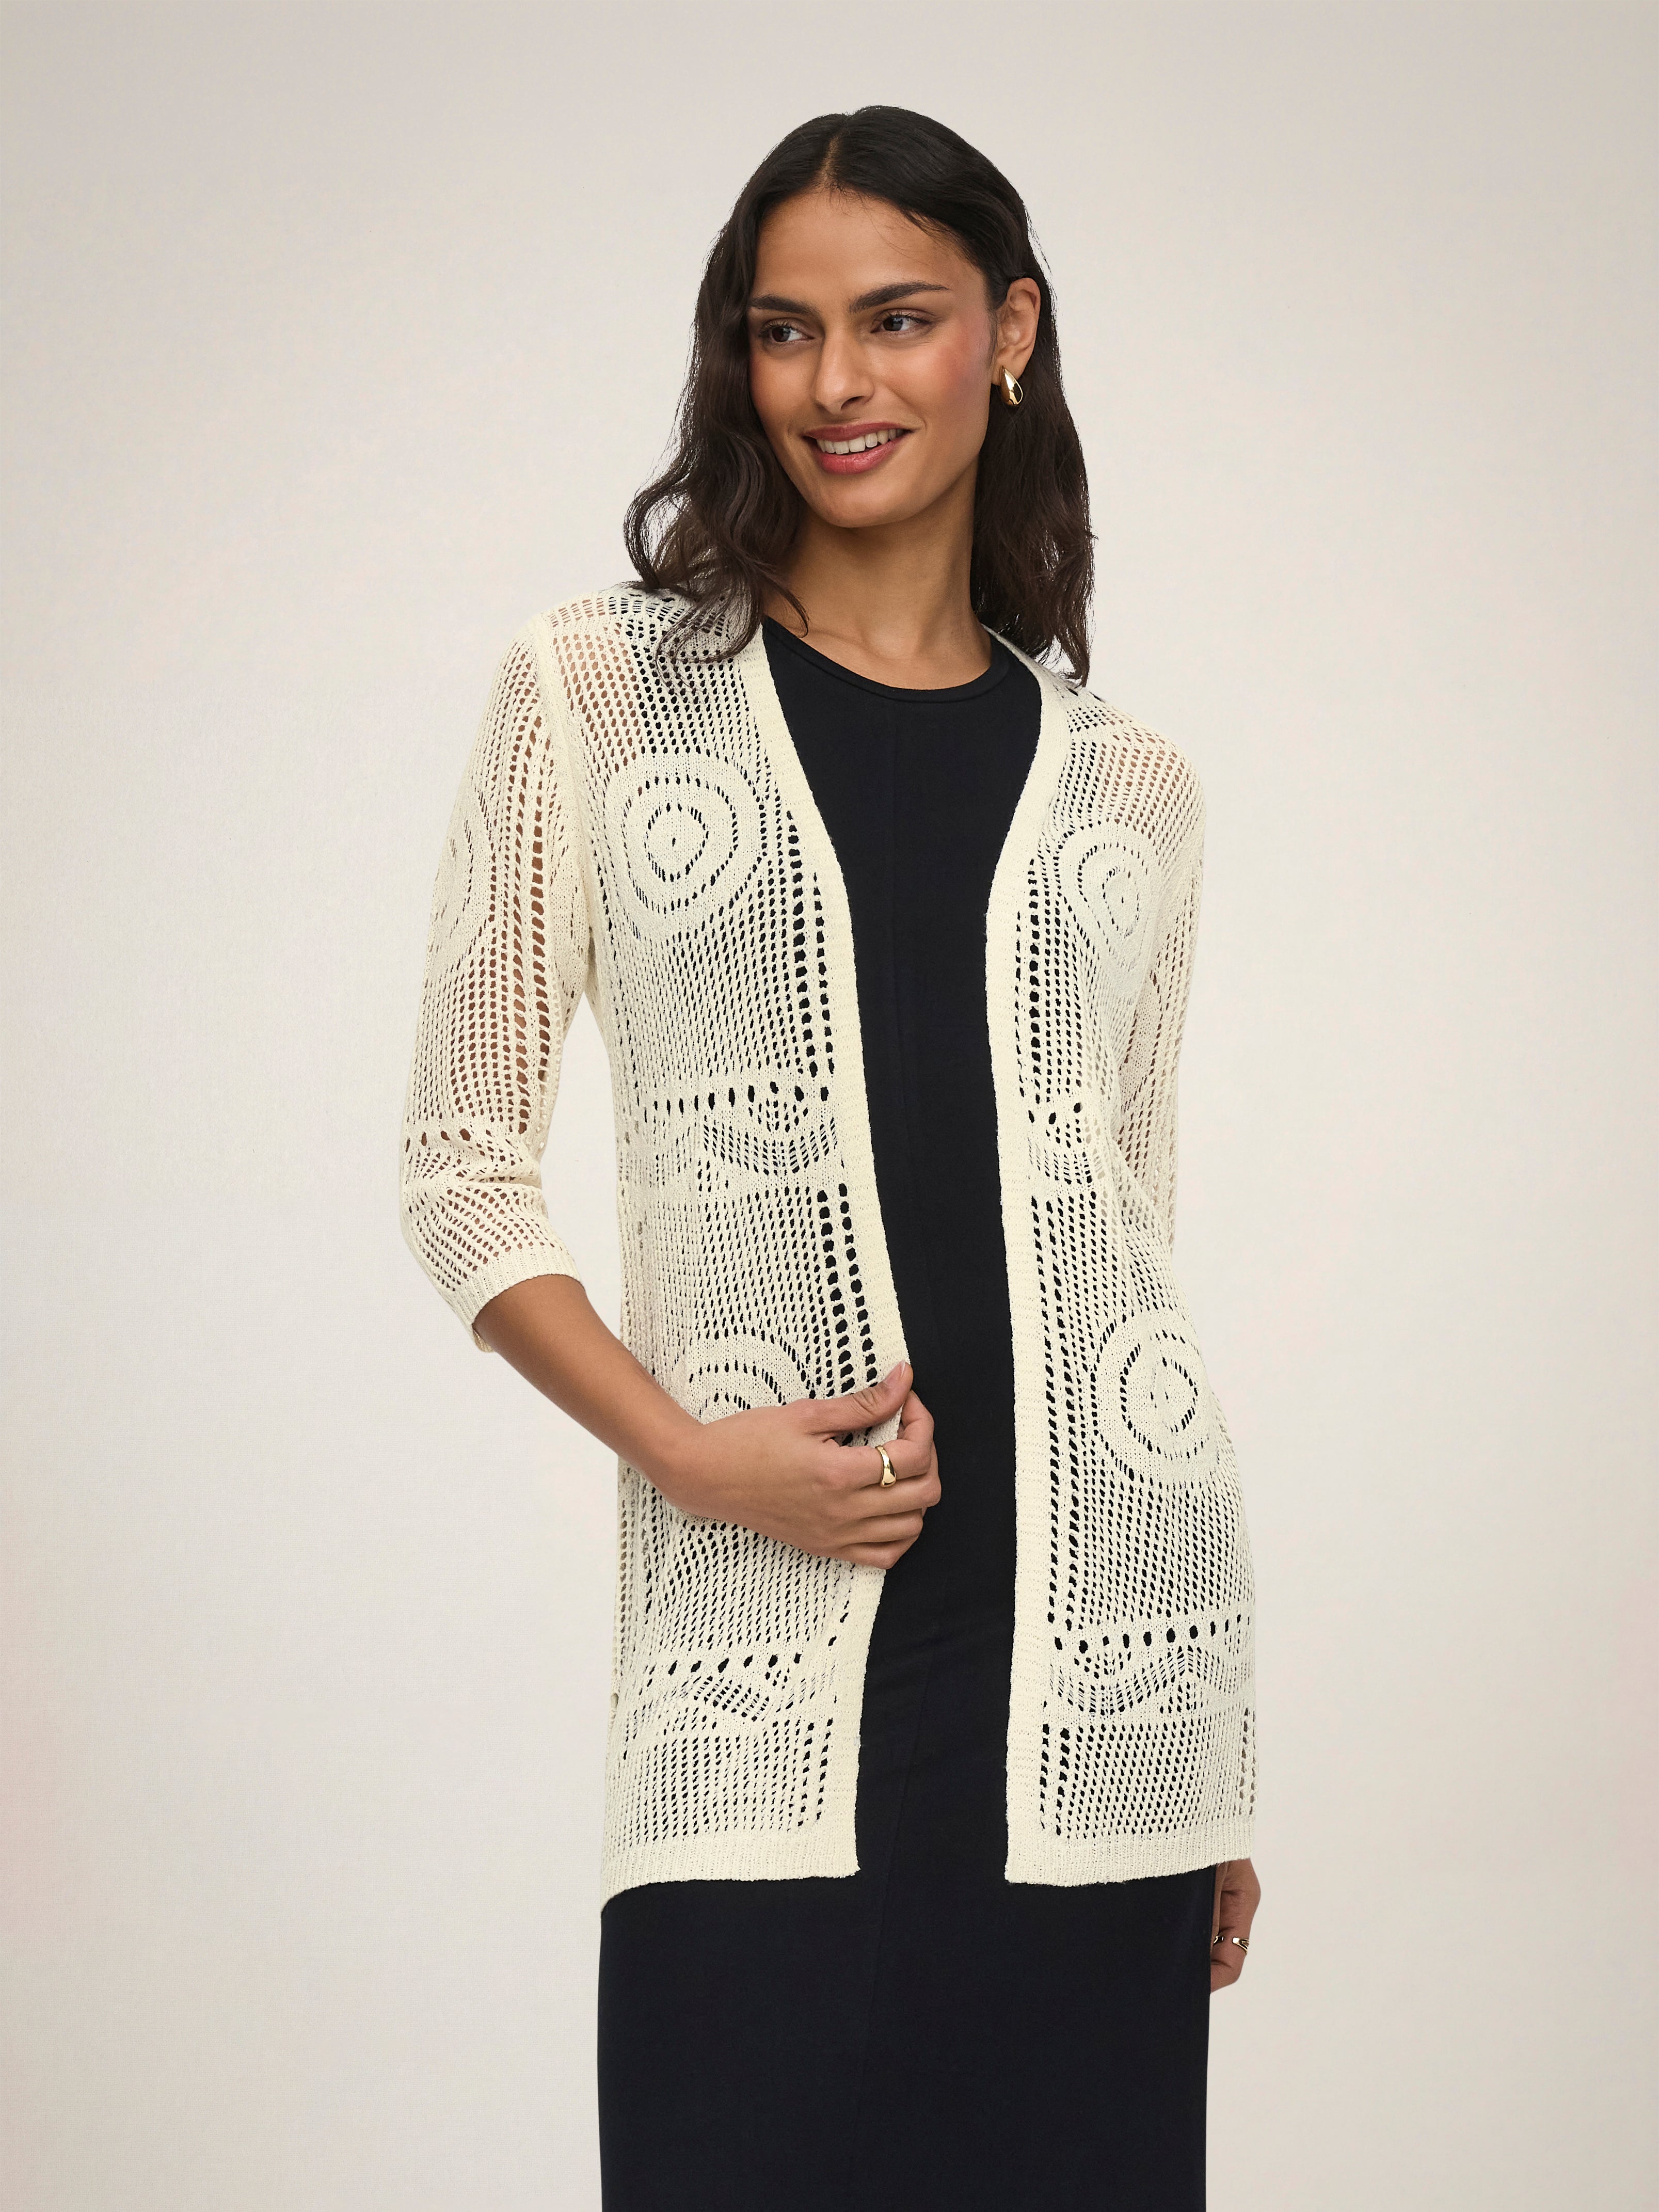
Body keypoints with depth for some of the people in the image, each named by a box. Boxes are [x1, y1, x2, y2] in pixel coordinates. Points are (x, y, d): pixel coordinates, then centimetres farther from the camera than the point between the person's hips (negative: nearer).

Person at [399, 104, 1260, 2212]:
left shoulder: (1123, 783, 13)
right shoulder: (599, 692, 6)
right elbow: (462, 1166, 5)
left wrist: (1219, 1779, 13)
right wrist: (684, 1447, -12)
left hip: (1093, 1620, 2)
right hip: (770, 1644, -2)